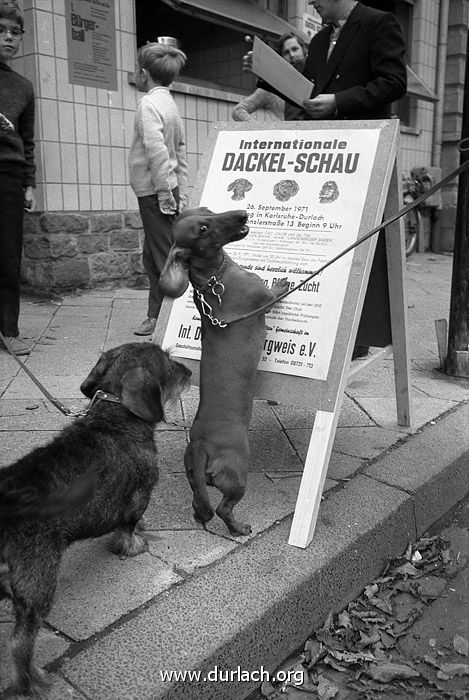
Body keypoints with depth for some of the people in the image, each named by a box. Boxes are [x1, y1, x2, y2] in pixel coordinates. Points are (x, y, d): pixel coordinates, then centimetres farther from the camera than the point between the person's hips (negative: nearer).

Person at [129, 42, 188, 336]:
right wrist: (181, 194, 16)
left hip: (154, 192, -9)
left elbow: (157, 150, -23)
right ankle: (156, 317, 22)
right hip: (167, 191, 9)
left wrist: (165, 193, -19)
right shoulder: (171, 103, 15)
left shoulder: (149, 104, -12)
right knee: (153, 258, 14)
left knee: (165, 259, -5)